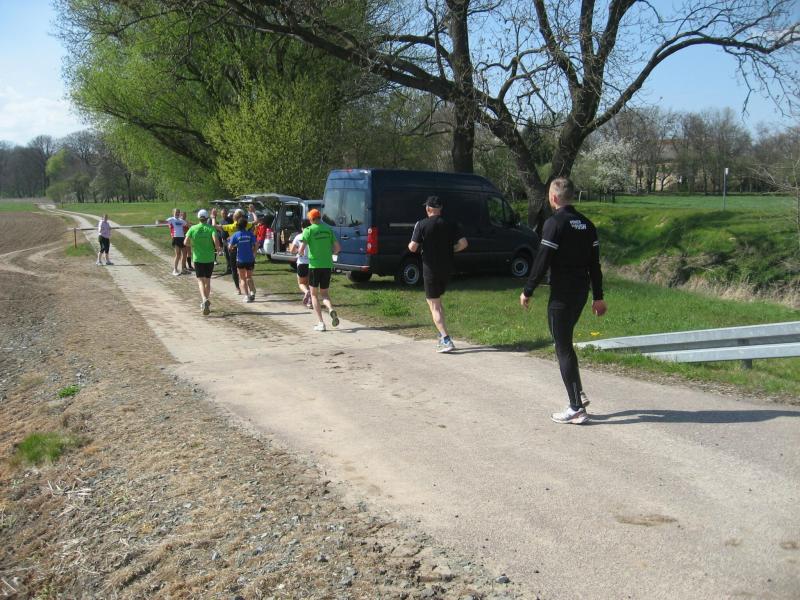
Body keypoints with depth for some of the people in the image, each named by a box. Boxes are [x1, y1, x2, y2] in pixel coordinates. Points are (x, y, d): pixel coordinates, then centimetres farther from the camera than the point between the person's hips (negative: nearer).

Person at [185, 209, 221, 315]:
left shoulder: (193, 228, -2)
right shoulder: (211, 228, -5)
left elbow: (186, 242, -3)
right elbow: (216, 240, -19)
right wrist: (217, 249, -1)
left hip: (198, 258, -1)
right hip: (209, 258, 1)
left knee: (201, 280, -1)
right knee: (207, 280, 13)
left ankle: (205, 299, -25)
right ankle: (205, 302, 20)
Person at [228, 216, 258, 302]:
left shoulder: (235, 235, -7)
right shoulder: (250, 234, -5)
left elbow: (230, 247, -8)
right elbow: (254, 246, -7)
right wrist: (254, 255, 8)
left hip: (240, 260, -1)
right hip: (250, 259, 1)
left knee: (242, 278, 13)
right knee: (249, 277, 19)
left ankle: (246, 295, 0)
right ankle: (252, 292, -2)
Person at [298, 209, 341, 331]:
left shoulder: (308, 230, -6)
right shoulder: (328, 229, 6)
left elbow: (301, 249, -12)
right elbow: (337, 248, 5)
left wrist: (300, 252, 11)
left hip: (314, 265, -3)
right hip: (327, 265, 3)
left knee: (314, 294, 9)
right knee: (324, 293, 17)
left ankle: (320, 323, 1)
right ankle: (331, 309, -15)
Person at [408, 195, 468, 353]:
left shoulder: (422, 225, -9)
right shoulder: (450, 224, 2)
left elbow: (413, 247, -14)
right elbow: (463, 243, -5)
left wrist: (410, 244, 9)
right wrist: (450, 250, 12)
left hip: (430, 269, -5)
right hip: (446, 269, 5)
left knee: (434, 306, -2)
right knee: (438, 301, 23)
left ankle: (446, 341, -15)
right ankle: (442, 336, 23)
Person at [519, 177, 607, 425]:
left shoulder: (554, 223, -13)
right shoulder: (587, 224, 10)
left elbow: (542, 262, -16)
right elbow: (594, 263, 12)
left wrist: (527, 292, -6)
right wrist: (598, 297, 16)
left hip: (561, 295, -8)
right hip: (581, 293, 8)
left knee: (563, 348, -1)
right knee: (565, 343, 21)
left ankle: (576, 409, 2)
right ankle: (578, 394, 20)